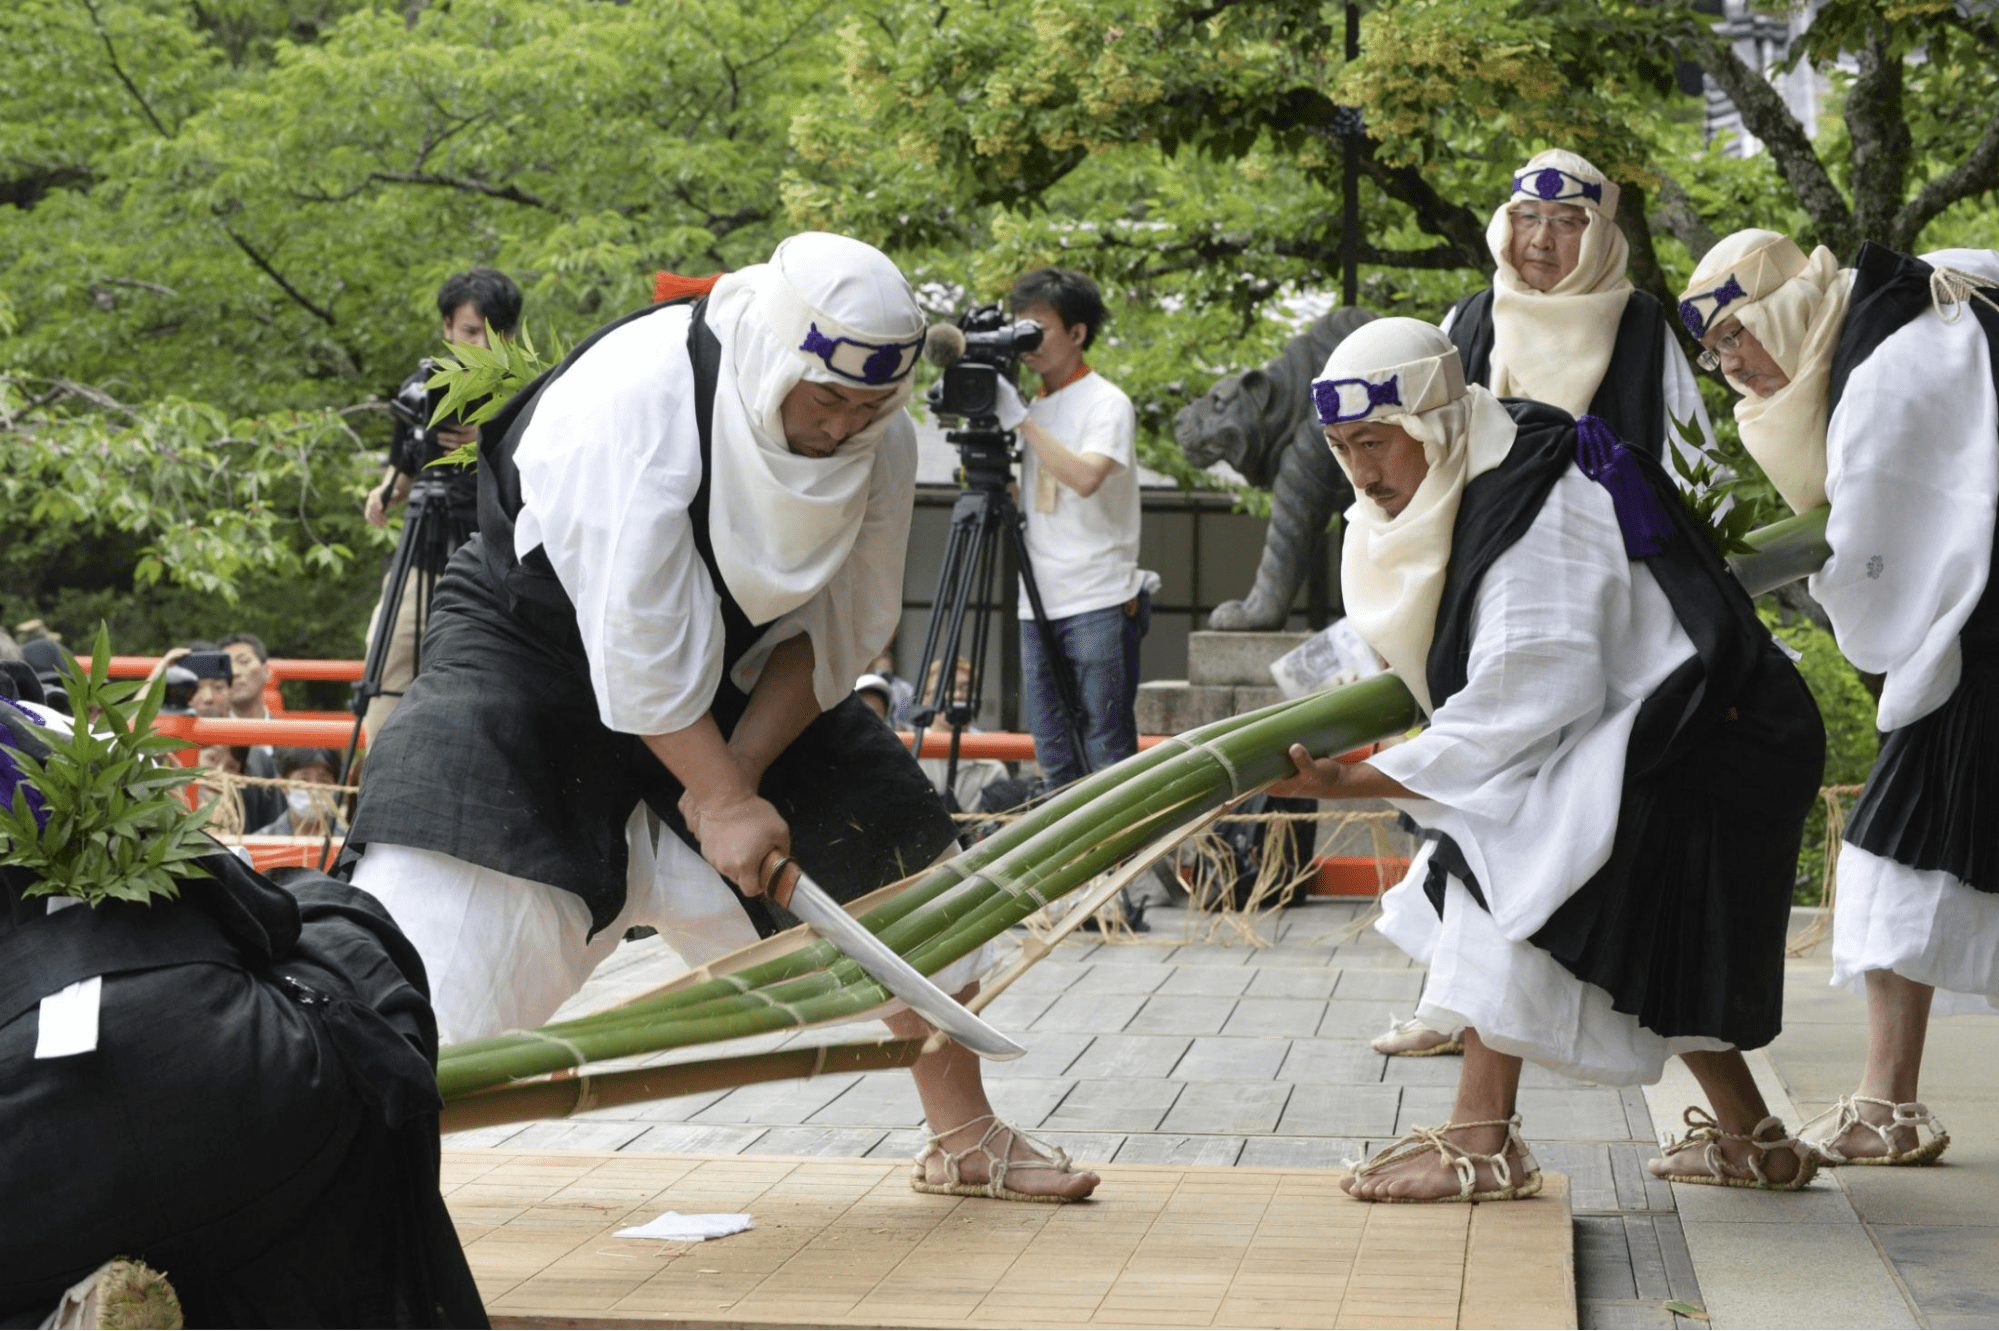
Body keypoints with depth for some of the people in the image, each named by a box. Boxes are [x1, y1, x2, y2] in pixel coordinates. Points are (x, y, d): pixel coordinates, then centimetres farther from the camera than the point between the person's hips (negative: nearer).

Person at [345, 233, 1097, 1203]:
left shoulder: (879, 440, -16)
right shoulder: (631, 402, -33)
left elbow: (837, 630, -10)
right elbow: (637, 637, -31)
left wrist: (739, 773, -20)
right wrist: (722, 800, -28)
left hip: (731, 665, 6)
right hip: (535, 639, -6)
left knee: (891, 846, 1)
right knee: (449, 875, -24)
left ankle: (965, 1138, 15)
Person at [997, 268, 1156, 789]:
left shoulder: (1106, 402, -6)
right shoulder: (1036, 406, 16)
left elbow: (1086, 477, -24)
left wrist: (1020, 419, -19)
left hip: (1098, 604, -7)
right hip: (1039, 605, 7)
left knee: (1108, 750, -6)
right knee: (1054, 754, 8)